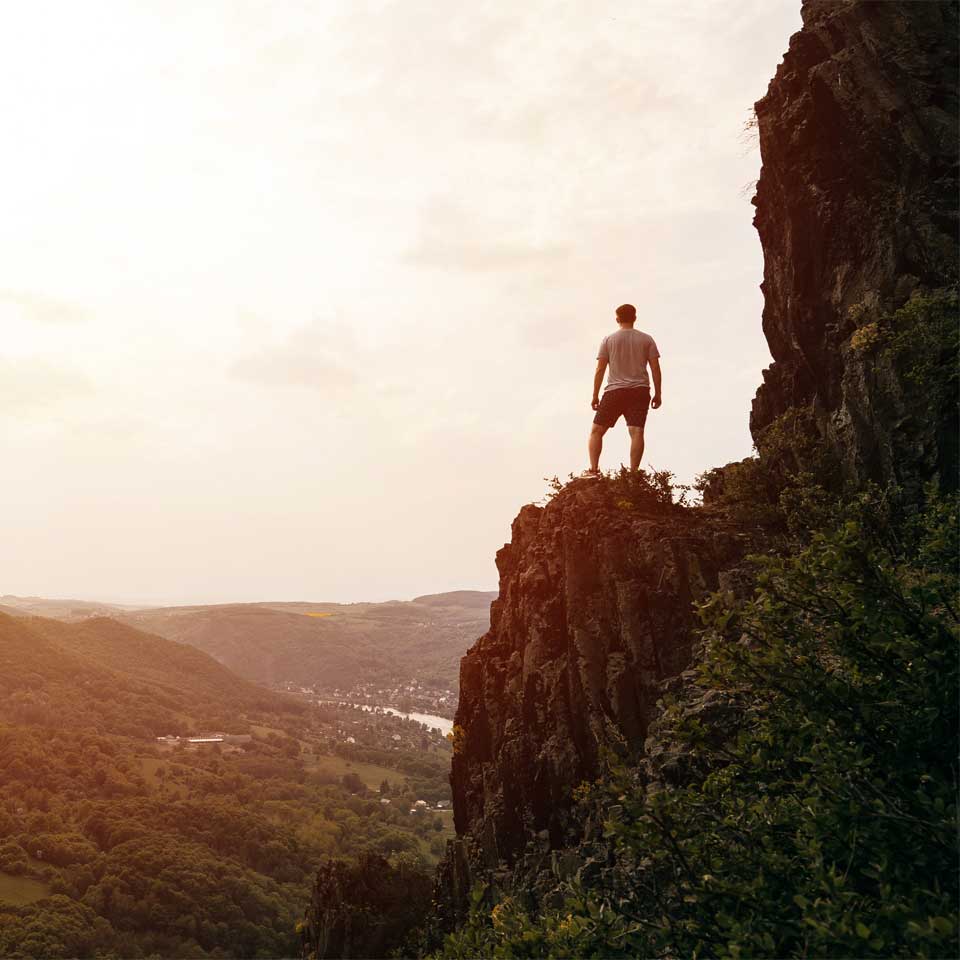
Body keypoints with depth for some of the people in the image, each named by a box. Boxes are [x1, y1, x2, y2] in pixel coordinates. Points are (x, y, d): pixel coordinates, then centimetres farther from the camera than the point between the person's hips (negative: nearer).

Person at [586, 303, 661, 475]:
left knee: (596, 431, 6)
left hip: (615, 391, -1)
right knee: (636, 432, -6)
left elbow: (600, 370, 1)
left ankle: (593, 470, -5)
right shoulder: (647, 339, 8)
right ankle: (633, 473, -14)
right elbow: (655, 369, 4)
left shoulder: (608, 340, 5)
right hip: (640, 390, 1)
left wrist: (595, 396, 5)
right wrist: (657, 394, 9)